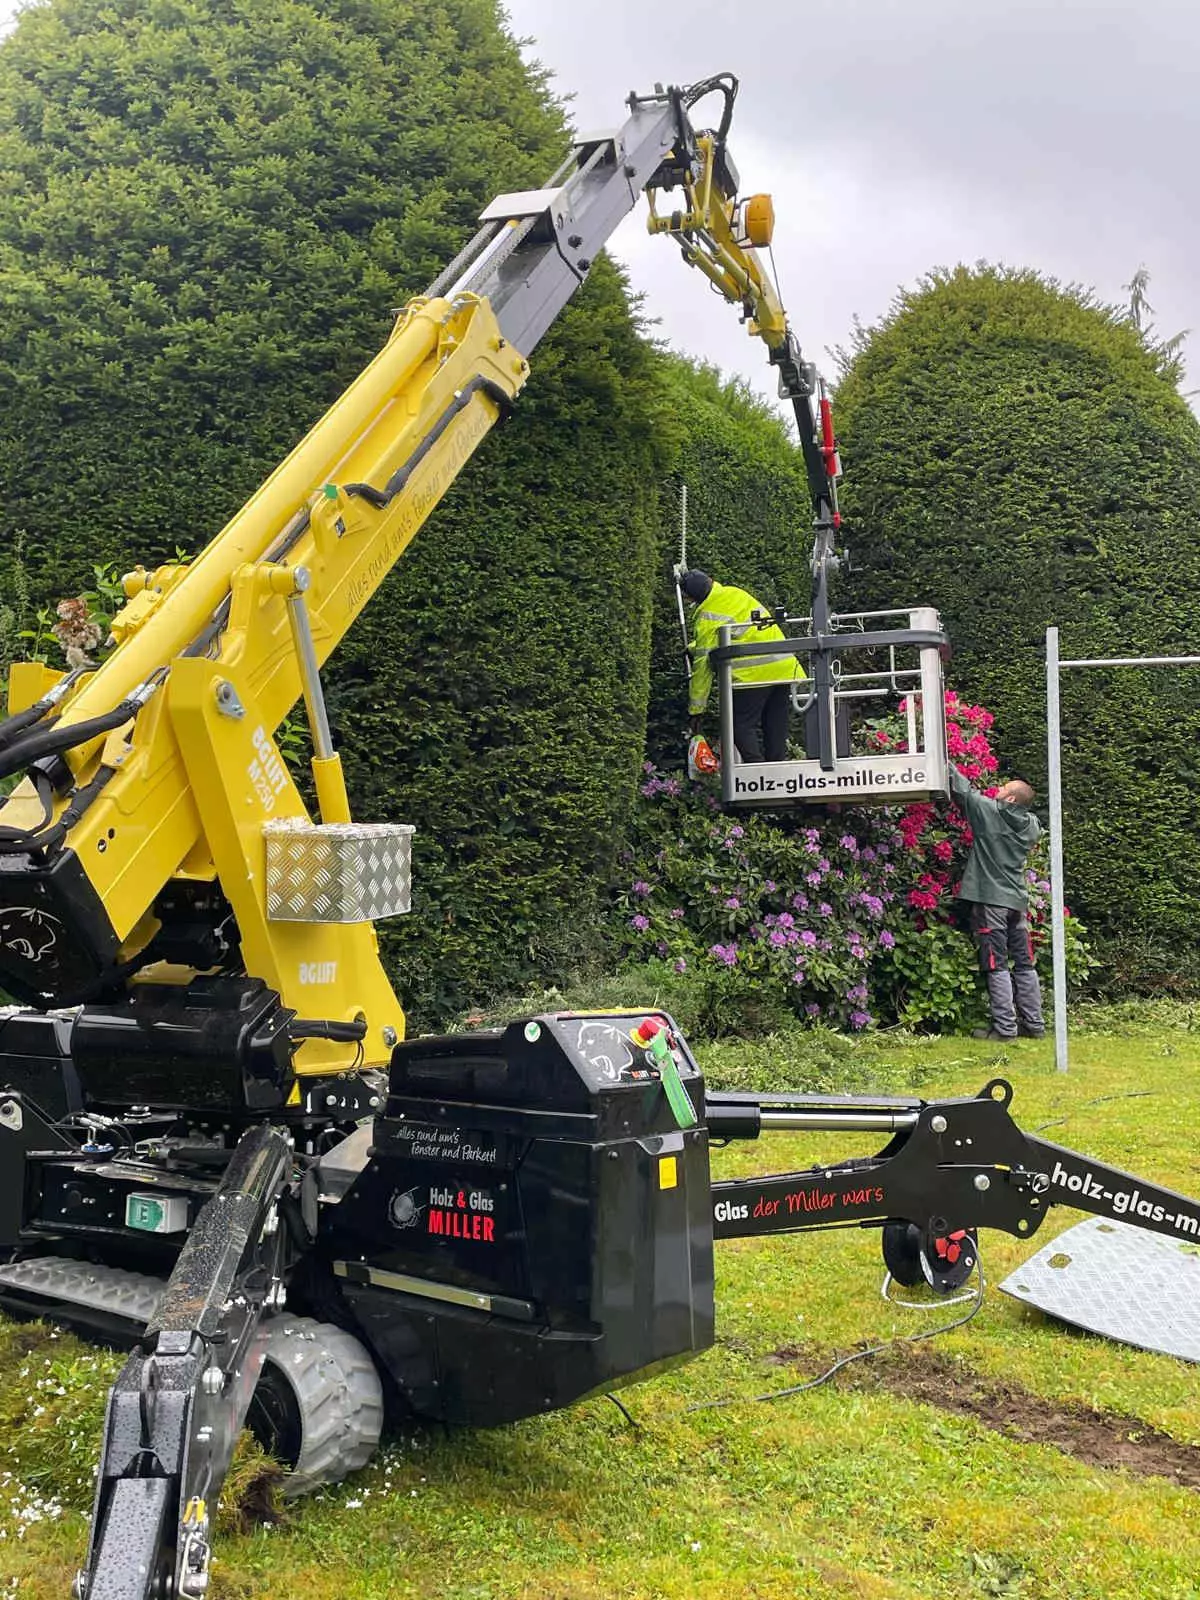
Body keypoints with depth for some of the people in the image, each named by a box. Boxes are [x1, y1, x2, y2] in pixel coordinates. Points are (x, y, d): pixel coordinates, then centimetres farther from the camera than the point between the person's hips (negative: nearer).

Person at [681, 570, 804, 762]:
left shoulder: (708, 617, -7)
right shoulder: (736, 593, 14)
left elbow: (704, 663, -6)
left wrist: (696, 708, -2)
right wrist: (694, 647, 40)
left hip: (753, 673, -7)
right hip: (785, 667, 7)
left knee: (741, 725, 0)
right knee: (776, 728, 13)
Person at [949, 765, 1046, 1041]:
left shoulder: (989, 811, -9)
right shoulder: (1032, 825, 8)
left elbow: (962, 788, -3)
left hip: (990, 900, -6)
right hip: (1018, 900, 6)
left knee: (997, 966, -4)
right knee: (1024, 964, 12)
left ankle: (1004, 1027, -4)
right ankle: (1034, 1024, 16)